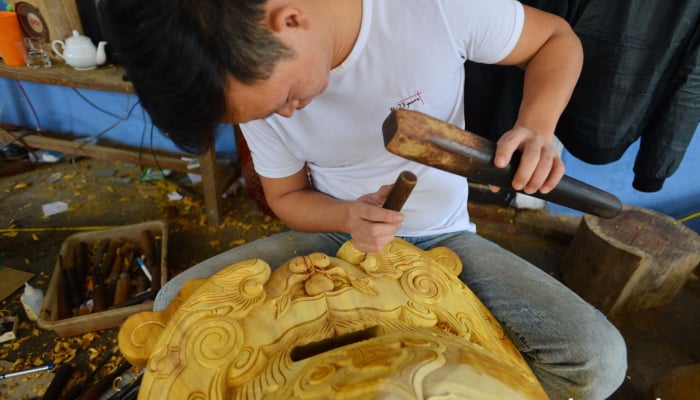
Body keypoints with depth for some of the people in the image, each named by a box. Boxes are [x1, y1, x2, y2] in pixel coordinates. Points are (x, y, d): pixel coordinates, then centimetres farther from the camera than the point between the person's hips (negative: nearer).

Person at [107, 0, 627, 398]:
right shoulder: (256, 77, -11)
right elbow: (286, 196, 1)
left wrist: (536, 127, -25)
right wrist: (347, 217, -21)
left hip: (442, 240, -1)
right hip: (335, 235, 2)